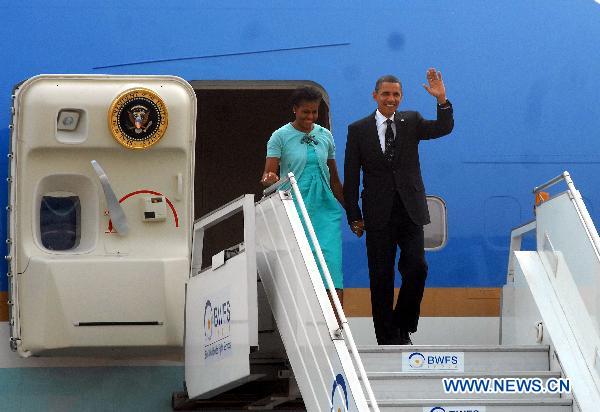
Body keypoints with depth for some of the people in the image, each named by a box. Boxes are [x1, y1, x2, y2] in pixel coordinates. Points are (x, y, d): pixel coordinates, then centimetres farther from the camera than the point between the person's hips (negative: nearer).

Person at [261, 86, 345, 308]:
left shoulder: (325, 135, 12)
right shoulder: (281, 136, 1)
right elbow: (269, 173, -6)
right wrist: (269, 179, -29)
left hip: (325, 208, 2)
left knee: (331, 259, -11)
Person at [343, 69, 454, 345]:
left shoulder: (411, 122, 8)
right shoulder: (359, 130, 3)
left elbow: (444, 128, -6)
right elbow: (351, 177, 3)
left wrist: (442, 100, -22)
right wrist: (354, 216, -1)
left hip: (410, 211, 1)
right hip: (379, 215, -1)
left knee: (417, 269, -8)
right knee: (381, 278, 2)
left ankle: (403, 327, 11)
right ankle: (388, 338, 10)